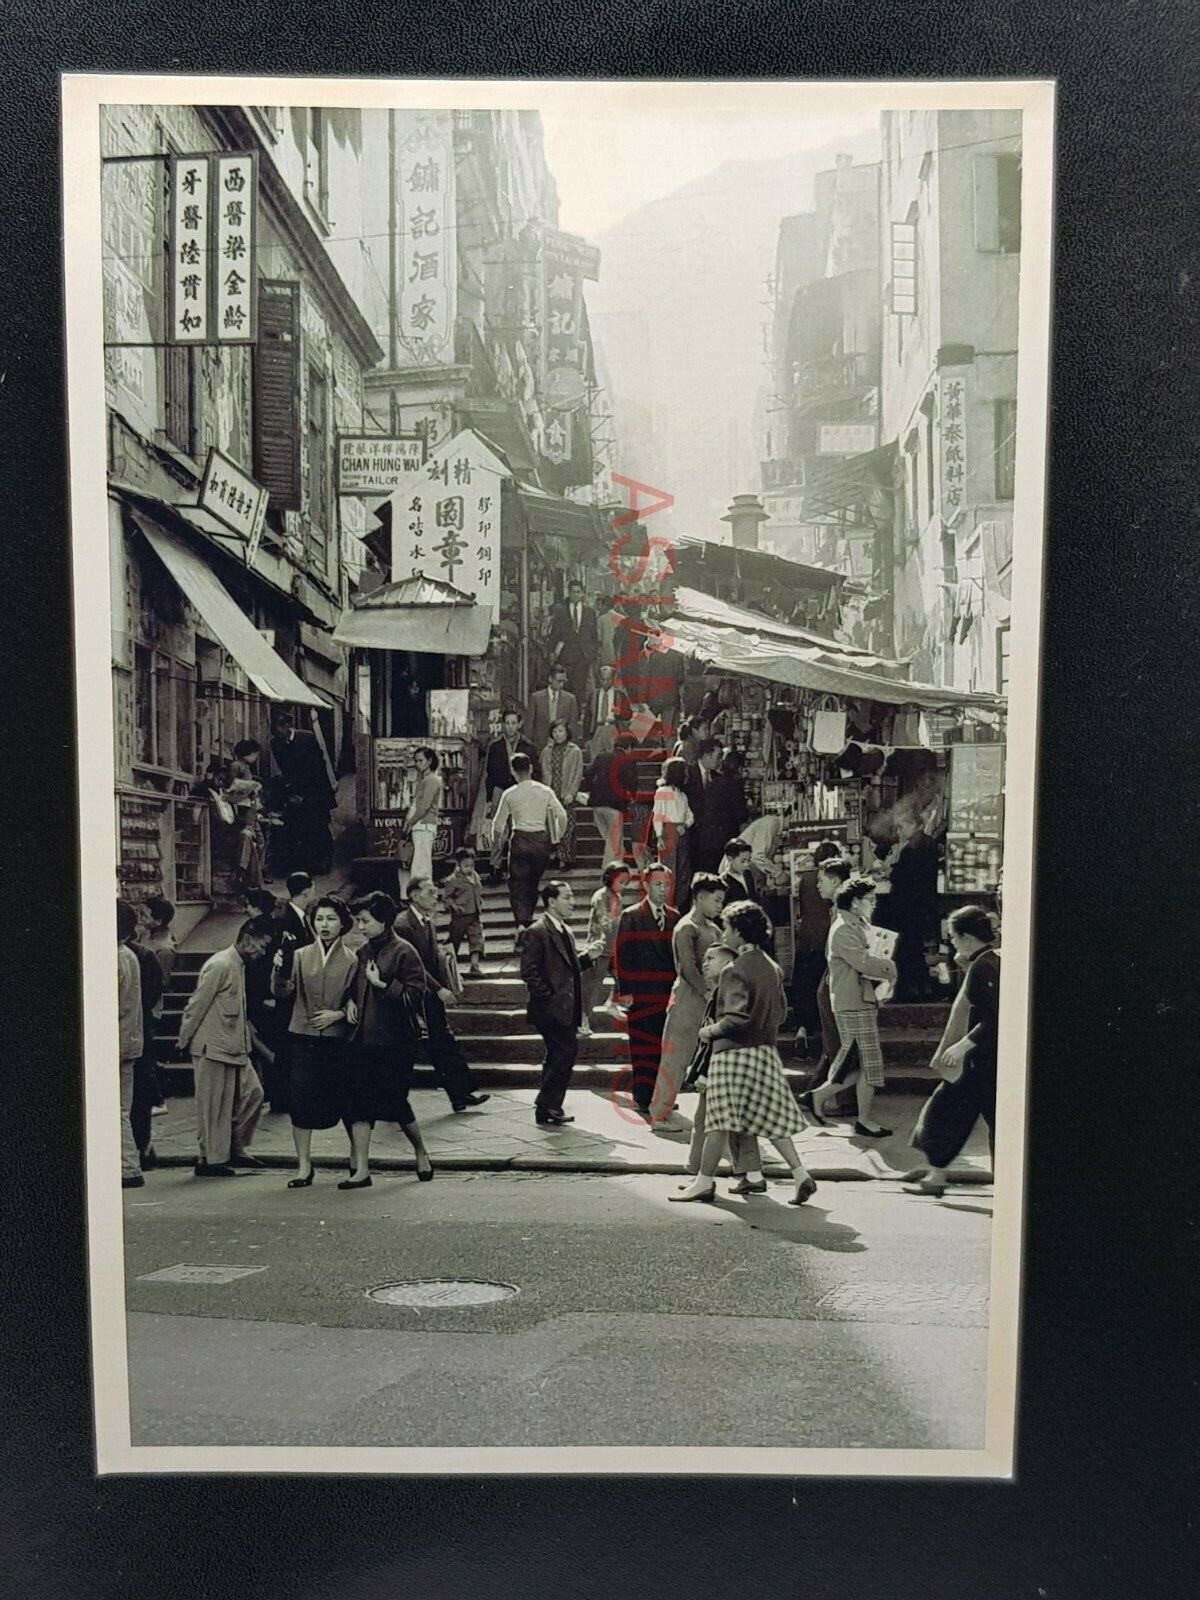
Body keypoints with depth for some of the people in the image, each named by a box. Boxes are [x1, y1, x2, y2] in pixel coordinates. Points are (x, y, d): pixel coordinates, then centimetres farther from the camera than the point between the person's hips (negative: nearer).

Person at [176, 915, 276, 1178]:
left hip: (235, 1048, 9)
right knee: (214, 1107, 0)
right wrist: (184, 1043, -10)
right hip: (212, 1049, -9)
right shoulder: (220, 965, -18)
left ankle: (236, 1149, 20)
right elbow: (196, 1006, -15)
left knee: (252, 1094, 9)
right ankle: (210, 1161, 12)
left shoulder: (239, 965, 12)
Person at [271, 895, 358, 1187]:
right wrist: (279, 971, -21)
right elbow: (283, 993, -4)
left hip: (337, 1040, -1)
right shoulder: (300, 956, 6)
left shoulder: (351, 961, 1)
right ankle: (304, 1166, 9)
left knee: (341, 1101, 4)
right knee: (300, 1101, -2)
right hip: (302, 1038, 2)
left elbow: (358, 1002, 4)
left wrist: (339, 1014, -12)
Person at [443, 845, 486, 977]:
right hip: (460, 916, -5)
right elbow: (447, 896, -9)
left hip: (475, 915, 5)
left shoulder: (475, 877, 8)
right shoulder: (453, 880, -12)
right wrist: (454, 905, -22)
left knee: (477, 939, -4)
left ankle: (475, 965, -4)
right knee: (454, 939, 8)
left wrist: (479, 905, 10)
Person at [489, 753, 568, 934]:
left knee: (517, 884, 3)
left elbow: (498, 824, 0)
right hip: (541, 841, 2)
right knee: (533, 883, 18)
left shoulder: (509, 794, -3)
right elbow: (562, 816, -3)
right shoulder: (545, 791, -1)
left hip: (520, 840, -2)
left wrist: (496, 845, 13)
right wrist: (557, 838, 11)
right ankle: (528, 920, 25)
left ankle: (521, 923, -16)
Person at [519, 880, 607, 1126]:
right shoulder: (537, 932, -13)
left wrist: (588, 956, 5)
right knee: (566, 1053, -11)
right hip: (551, 1009, -9)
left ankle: (549, 1109, 24)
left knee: (557, 1057, 14)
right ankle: (546, 1108, -2)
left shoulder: (566, 932, 17)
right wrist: (548, 997, -19)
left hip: (565, 1008, 10)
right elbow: (529, 972, -17)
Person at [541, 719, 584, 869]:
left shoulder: (575, 751, 1)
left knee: (567, 828, -4)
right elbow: (545, 773, 8)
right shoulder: (547, 752, 10)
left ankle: (567, 858, 3)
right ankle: (561, 857, 6)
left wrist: (571, 793, -9)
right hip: (552, 795, 3)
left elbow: (578, 774, -1)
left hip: (568, 796, -3)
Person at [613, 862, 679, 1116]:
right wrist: (626, 991, -9)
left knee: (665, 1046, 7)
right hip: (641, 994, -4)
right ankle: (642, 1097, 8)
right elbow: (621, 956, -4)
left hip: (669, 993, 4)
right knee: (643, 1047, 0)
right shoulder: (631, 917, -1)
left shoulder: (674, 917, 12)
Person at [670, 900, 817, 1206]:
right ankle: (800, 1174, 8)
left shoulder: (735, 970, -16)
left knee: (720, 1119, 0)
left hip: (735, 1052, -8)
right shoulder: (772, 967, 9)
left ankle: (704, 1181, 7)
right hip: (766, 1051, 8)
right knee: (770, 1117, 13)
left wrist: (711, 1030, -9)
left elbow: (736, 1017, -24)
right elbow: (781, 1011, 15)